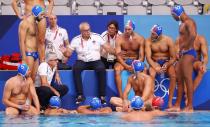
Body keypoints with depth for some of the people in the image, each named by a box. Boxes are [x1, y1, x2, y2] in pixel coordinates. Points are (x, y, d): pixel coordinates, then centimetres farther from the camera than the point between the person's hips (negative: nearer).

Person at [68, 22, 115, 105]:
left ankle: (102, 96, -26)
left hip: (96, 61, 0)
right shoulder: (76, 40, 4)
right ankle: (80, 95, -28)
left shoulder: (97, 37, 4)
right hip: (82, 61, 0)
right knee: (75, 68, -32)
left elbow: (107, 48, 1)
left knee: (101, 69, -32)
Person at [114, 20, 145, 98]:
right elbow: (118, 55, -12)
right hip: (123, 61, 0)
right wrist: (126, 66, -28)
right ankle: (121, 96, -34)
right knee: (117, 69, -34)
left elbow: (141, 56, -7)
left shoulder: (140, 39, -4)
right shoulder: (119, 39, -6)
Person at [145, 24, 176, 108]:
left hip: (167, 61, 0)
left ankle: (170, 102, -25)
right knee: (152, 75, -33)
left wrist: (166, 66, -24)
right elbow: (148, 57, -13)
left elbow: (173, 57, -7)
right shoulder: (148, 41, -7)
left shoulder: (168, 40, -8)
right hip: (155, 62, 0)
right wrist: (155, 67, -28)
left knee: (173, 75, -30)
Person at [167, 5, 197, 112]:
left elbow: (193, 35, -28)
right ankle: (177, 105, 15)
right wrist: (181, 49, 7)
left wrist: (184, 47, -20)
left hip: (189, 53, -10)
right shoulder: (183, 24, 19)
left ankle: (190, 106, -8)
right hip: (183, 54, 10)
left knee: (188, 79, -9)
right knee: (179, 80, 10)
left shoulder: (189, 22, -11)